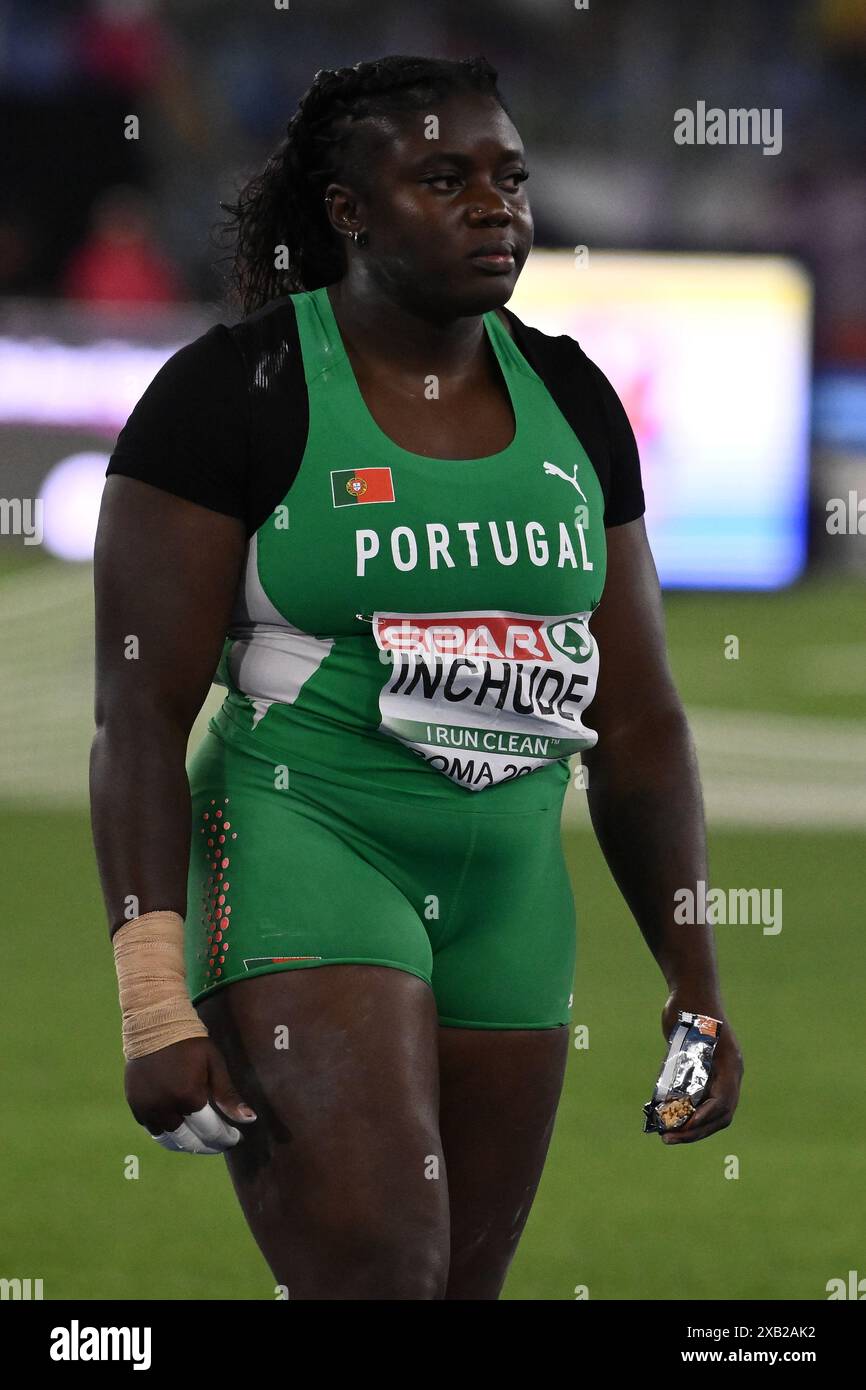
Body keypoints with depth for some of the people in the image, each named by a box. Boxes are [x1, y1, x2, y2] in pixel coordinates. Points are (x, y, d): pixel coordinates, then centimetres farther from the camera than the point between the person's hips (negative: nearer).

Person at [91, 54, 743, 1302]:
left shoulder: (568, 400, 8)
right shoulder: (233, 392, -8)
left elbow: (638, 726, 12)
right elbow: (140, 712, -11)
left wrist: (697, 989, 9)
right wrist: (156, 1004, -20)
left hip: (506, 896, 6)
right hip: (301, 861, -6)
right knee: (376, 1274, -22)